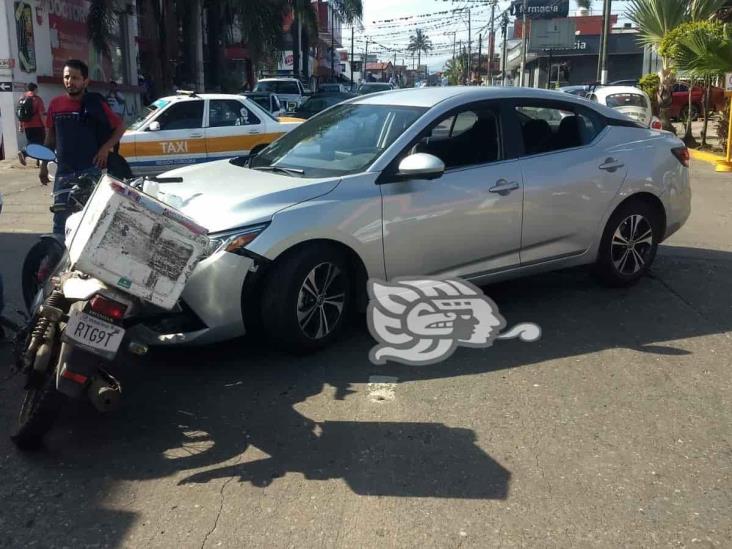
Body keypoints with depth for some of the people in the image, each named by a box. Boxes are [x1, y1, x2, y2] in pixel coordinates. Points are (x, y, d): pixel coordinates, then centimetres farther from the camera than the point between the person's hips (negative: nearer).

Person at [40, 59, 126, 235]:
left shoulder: (96, 104, -3)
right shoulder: (55, 104, 6)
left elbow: (120, 127, 4)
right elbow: (51, 136, 15)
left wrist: (105, 148, -9)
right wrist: (43, 165, 13)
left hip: (91, 171, -3)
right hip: (64, 172, 3)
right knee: (60, 220, 4)